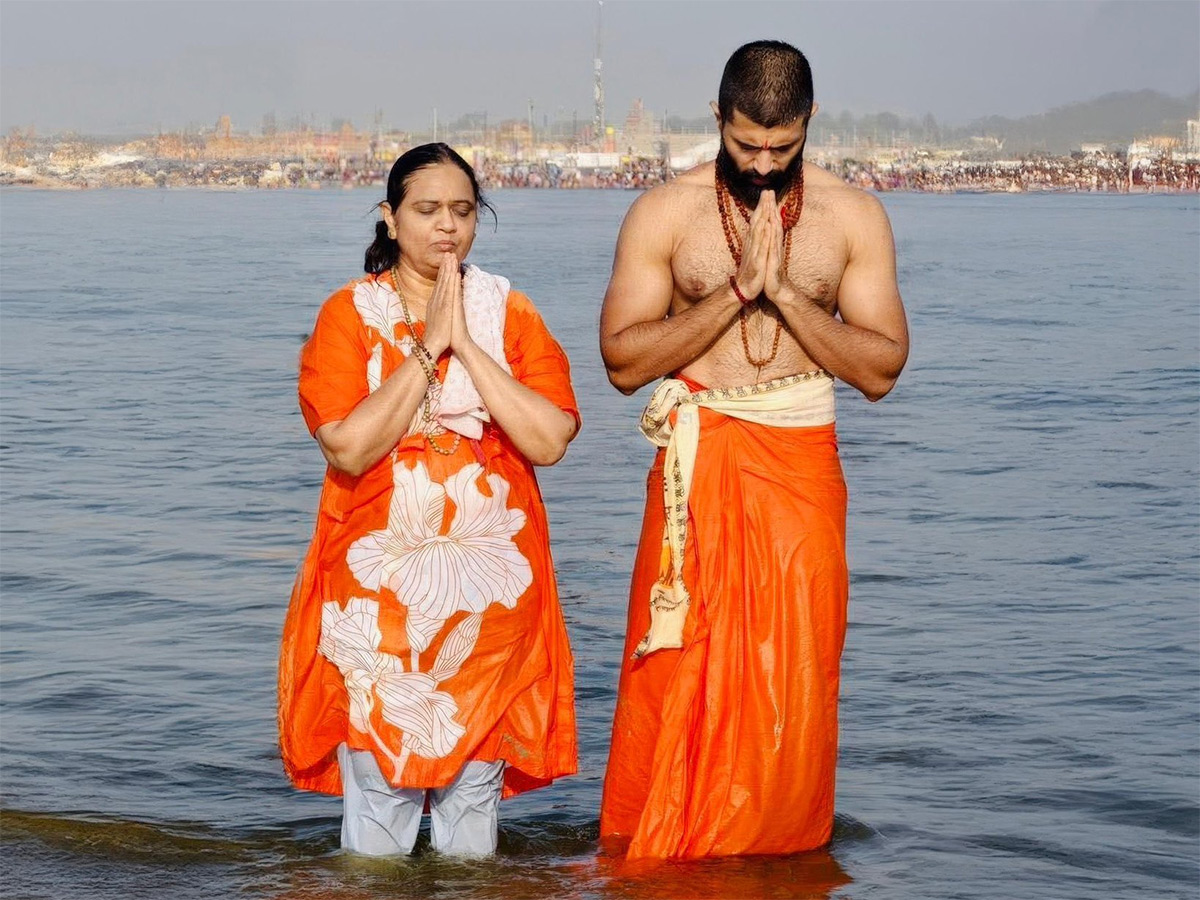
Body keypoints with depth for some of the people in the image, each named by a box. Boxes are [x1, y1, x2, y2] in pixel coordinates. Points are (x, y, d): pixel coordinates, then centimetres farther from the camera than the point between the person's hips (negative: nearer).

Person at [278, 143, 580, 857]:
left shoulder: (509, 312, 4)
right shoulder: (350, 314, -1)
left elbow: (550, 441, -9)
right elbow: (348, 447, -14)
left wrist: (468, 345, -13)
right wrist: (428, 348, -15)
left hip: (488, 581, 1)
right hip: (378, 583, -1)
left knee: (475, 778, 7)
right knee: (378, 778, 0)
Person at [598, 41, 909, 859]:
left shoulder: (854, 217, 3)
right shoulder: (665, 214, 0)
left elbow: (882, 368, -2)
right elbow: (624, 360, -6)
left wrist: (785, 294, -14)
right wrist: (736, 291, -15)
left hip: (803, 474, 1)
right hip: (698, 468, -1)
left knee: (791, 679, 1)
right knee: (679, 677, -2)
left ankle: (778, 854, 12)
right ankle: (658, 856, 9)